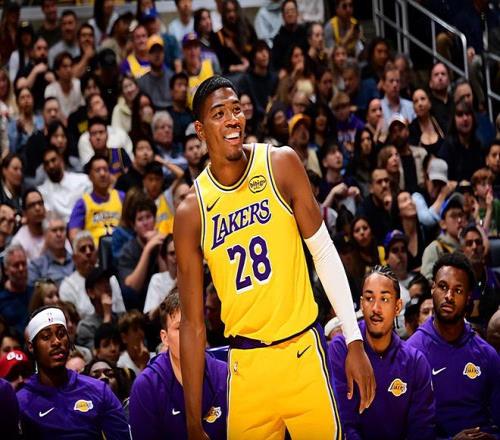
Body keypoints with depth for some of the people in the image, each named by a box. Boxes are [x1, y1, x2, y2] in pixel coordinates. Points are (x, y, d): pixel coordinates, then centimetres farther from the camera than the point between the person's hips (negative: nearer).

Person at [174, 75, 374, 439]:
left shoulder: (281, 165, -3)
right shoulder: (191, 212, -3)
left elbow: (323, 252, 2)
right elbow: (193, 323, 0)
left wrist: (355, 341, -5)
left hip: (302, 352, 0)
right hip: (246, 365, 0)